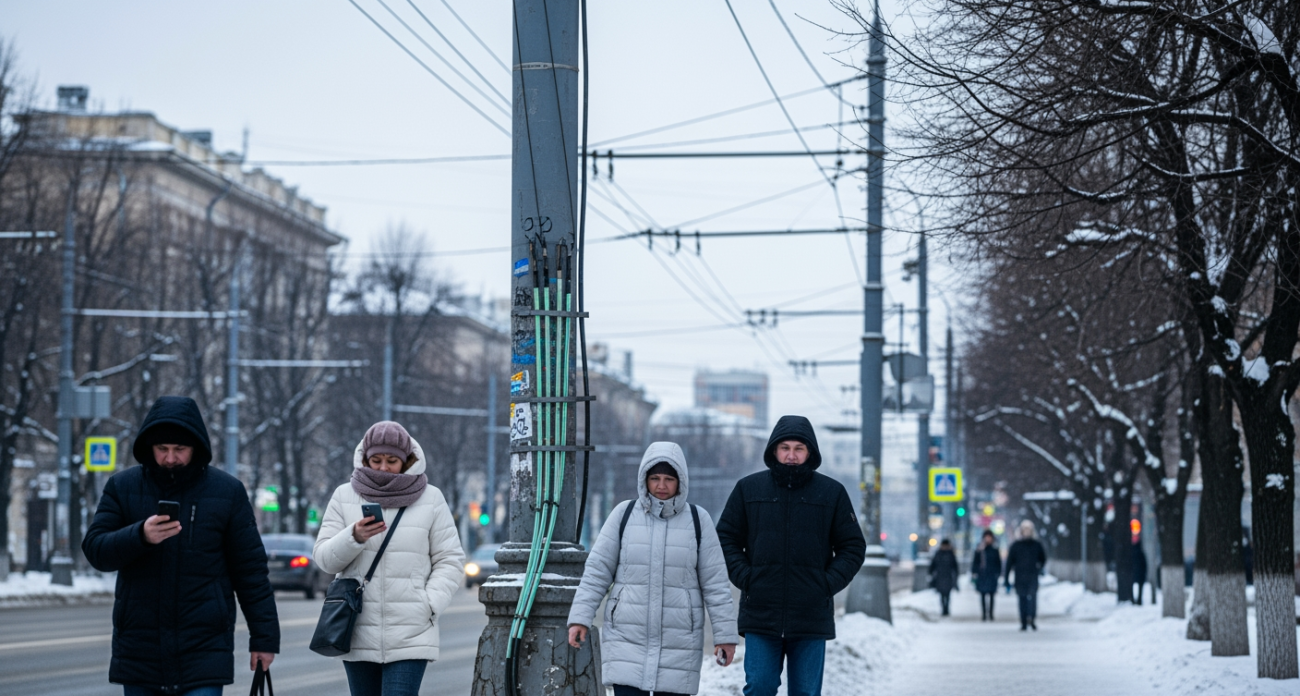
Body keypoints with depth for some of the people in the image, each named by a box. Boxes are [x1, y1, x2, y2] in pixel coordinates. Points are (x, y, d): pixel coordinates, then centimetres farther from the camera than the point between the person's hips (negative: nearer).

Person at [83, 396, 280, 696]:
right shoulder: (122, 487, 5)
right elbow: (95, 550, -5)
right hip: (139, 651, 3)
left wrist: (264, 636, -2)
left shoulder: (227, 491, 1)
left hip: (203, 649, -3)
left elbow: (250, 570, 2)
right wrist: (140, 536, -24)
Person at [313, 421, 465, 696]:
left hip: (410, 638, -3)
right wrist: (354, 537, -17)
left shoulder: (430, 499, 3)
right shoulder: (345, 496, 7)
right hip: (359, 633, 3)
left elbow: (450, 560, 5)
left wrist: (429, 604, -9)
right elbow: (324, 558, 3)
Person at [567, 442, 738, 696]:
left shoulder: (697, 520, 2)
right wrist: (580, 617, -4)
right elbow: (597, 570, 4)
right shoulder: (624, 514, 2)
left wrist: (725, 634, 1)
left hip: (678, 643, 0)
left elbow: (715, 583, 4)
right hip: (627, 637, 0)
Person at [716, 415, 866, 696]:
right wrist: (745, 578, -4)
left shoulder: (832, 493, 5)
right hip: (760, 615, 0)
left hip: (811, 618, 0)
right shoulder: (748, 488, 6)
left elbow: (853, 547, 9)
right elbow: (726, 539, 10)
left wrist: (828, 583, -5)